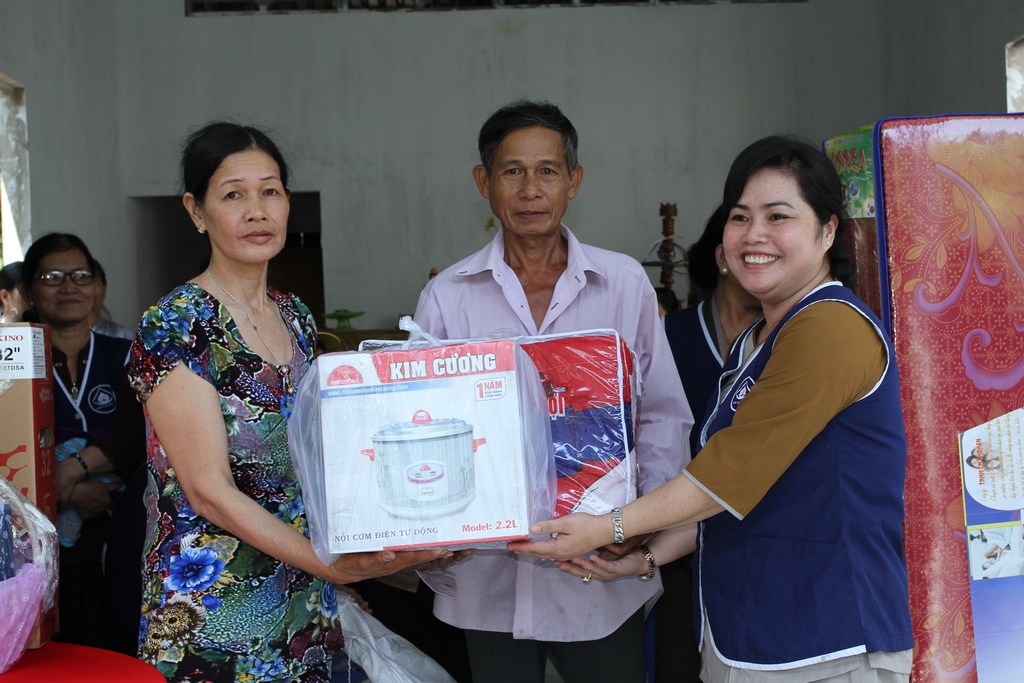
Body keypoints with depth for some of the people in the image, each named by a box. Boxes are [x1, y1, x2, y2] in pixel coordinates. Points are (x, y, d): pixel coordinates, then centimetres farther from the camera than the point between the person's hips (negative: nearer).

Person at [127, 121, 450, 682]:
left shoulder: (296, 318, 7)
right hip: (212, 609, -6)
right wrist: (332, 564, -27)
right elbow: (209, 490, -19)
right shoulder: (172, 328, -14)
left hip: (306, 604, 6)